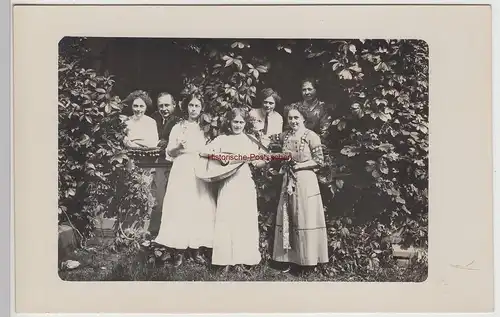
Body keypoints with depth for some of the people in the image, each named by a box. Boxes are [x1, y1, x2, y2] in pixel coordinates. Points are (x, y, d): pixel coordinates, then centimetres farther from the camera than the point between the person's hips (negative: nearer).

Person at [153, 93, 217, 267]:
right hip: (181, 171, -2)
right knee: (179, 208, -7)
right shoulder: (178, 127, 6)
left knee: (199, 208, -3)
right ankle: (179, 250, -2)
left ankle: (196, 249, 5)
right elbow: (169, 153, 5)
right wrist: (179, 148, -14)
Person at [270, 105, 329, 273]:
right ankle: (289, 258, 15)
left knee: (305, 219, -1)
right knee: (287, 219, 7)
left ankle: (308, 260, 9)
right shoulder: (285, 136, 8)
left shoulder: (311, 136, -7)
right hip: (288, 182, 5)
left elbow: (319, 161, -8)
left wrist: (298, 165, -12)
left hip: (305, 181, -5)